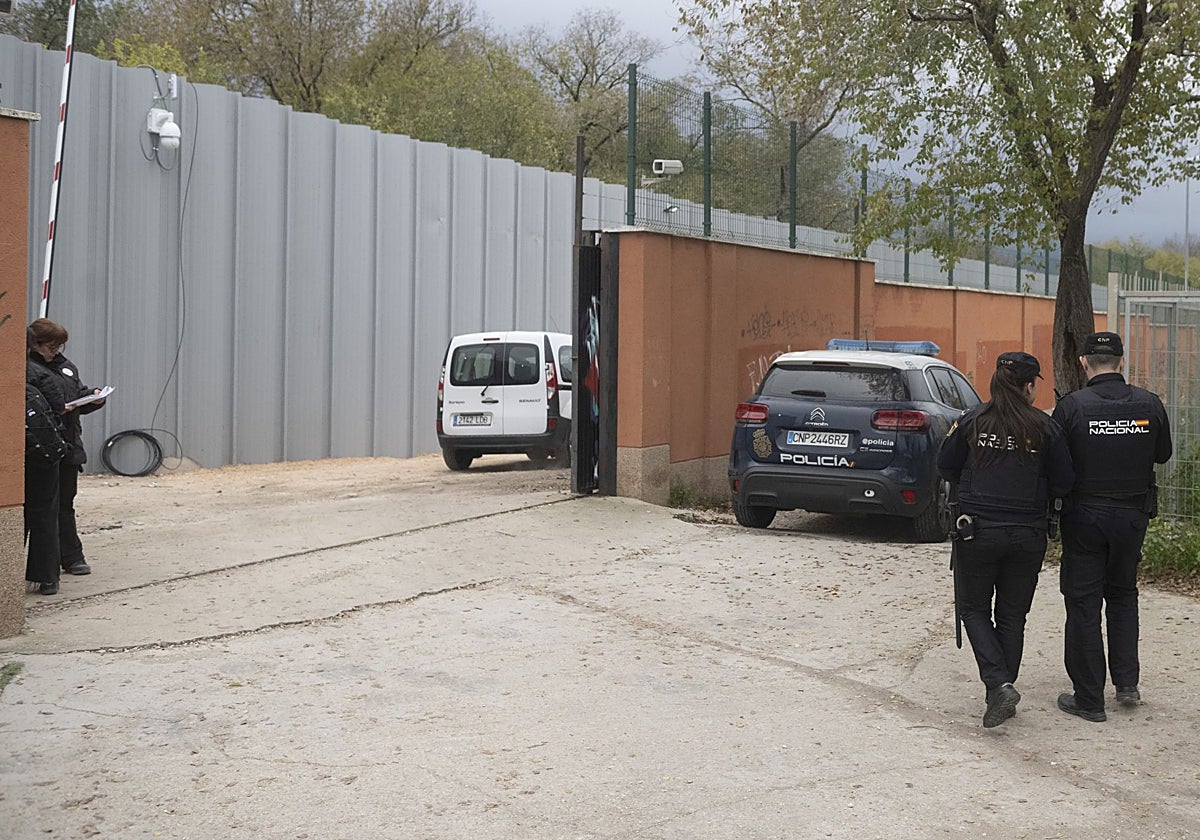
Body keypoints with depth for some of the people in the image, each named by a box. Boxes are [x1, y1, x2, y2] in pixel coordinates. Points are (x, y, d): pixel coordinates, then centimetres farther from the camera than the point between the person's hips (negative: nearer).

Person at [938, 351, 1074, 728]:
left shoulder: (971, 421, -5)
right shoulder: (1045, 428, -6)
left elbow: (945, 466, 4)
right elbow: (1064, 482, -2)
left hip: (978, 531, -1)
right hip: (1028, 536, 1)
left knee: (974, 609, 12)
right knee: (1012, 616, 14)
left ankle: (998, 684, -7)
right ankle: (1002, 691, 19)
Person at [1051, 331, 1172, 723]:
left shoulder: (1071, 406, -14)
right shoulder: (1149, 405, -5)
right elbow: (1162, 455, 10)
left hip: (1084, 514, -3)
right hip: (1132, 514, 3)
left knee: (1083, 603, 5)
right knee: (1123, 595, 23)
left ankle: (1089, 700, 9)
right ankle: (1127, 682, 17)